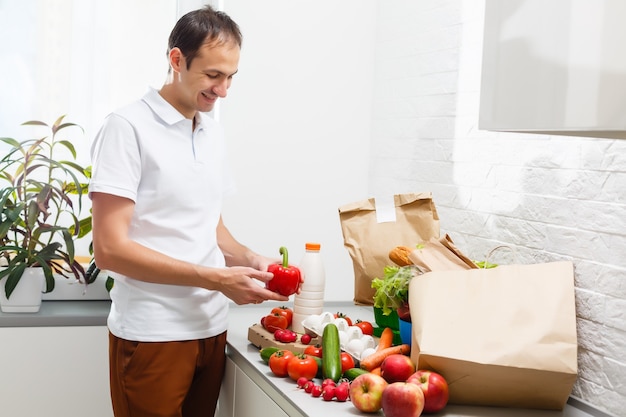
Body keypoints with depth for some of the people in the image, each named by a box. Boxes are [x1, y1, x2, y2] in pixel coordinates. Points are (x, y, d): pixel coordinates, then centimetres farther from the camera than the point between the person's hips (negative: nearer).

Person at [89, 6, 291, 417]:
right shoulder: (128, 128, -11)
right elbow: (110, 248, -16)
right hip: (152, 333, -6)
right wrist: (217, 279, -19)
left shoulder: (214, 133, 11)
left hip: (211, 327, 7)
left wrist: (248, 258, -1)